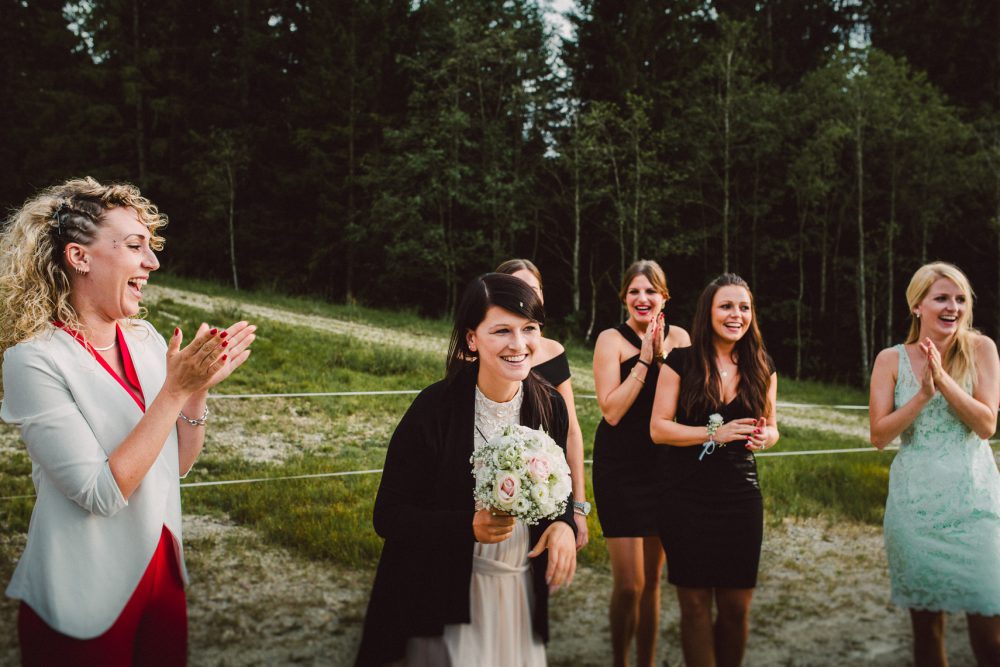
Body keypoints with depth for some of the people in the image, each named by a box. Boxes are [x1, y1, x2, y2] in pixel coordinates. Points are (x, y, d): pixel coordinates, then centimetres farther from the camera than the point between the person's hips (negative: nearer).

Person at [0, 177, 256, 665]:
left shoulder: (145, 340, -1)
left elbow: (176, 464, 6)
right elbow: (102, 493, -24)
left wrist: (200, 386, -9)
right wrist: (175, 389, -26)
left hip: (161, 572, 6)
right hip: (86, 601, -6)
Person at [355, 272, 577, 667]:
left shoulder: (550, 406, -5)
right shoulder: (435, 409, -18)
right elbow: (388, 516, -14)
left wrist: (564, 523, -10)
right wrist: (469, 527, -28)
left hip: (523, 591, 5)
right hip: (445, 599, -4)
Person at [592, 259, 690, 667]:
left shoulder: (678, 338, 6)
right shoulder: (612, 339, -6)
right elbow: (612, 411, -15)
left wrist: (663, 357, -14)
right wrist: (644, 358, -16)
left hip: (663, 466, 4)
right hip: (620, 469, -4)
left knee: (652, 580, 12)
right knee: (628, 585, -7)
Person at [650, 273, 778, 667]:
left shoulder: (761, 369, 6)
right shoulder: (681, 362, -4)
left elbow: (771, 428, 16)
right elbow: (658, 428, -7)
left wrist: (764, 437, -8)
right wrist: (715, 433, -19)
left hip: (740, 497, 3)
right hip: (686, 498, -2)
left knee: (736, 606, 5)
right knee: (695, 603, 3)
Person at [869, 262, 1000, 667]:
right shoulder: (891, 360, -1)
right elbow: (879, 436, -5)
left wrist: (943, 379, -20)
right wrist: (923, 394, -18)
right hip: (916, 504, 1)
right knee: (925, 623, 9)